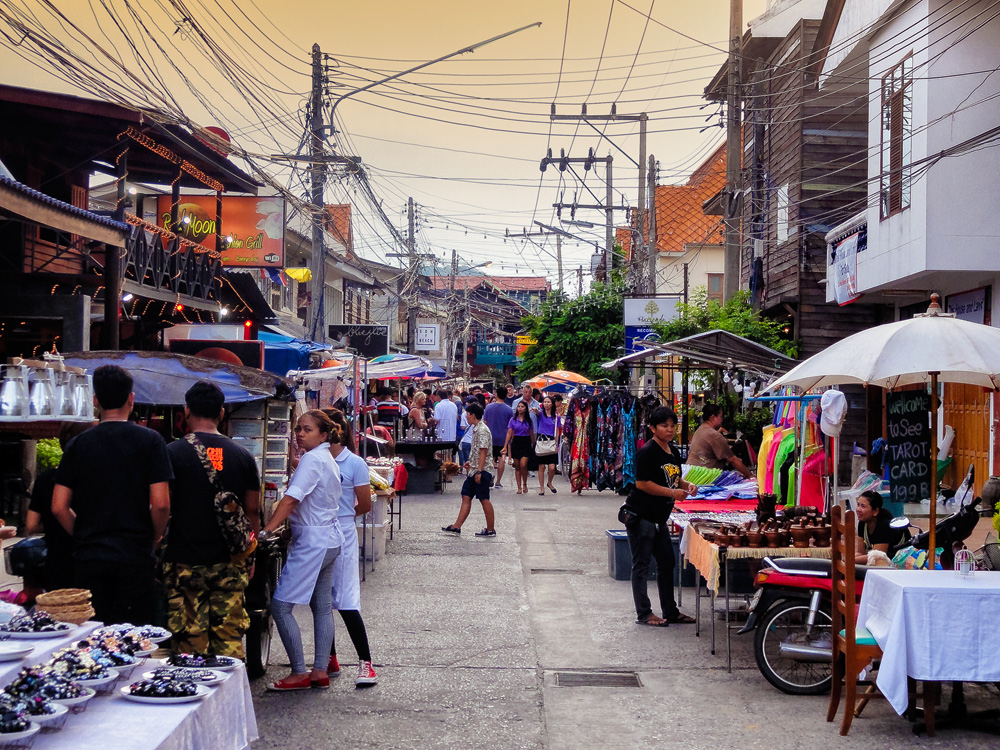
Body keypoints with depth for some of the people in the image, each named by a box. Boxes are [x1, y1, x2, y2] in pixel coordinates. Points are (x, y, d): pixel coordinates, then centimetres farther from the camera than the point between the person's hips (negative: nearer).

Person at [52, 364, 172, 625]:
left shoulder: (78, 444, 3)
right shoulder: (150, 440, -3)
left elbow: (59, 507, 1)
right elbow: (161, 504, -10)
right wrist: (155, 537, 7)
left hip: (89, 557, 2)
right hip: (135, 556, -2)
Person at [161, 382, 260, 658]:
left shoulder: (173, 453, -6)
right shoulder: (242, 456, 4)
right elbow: (253, 511, 8)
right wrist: (249, 556, 18)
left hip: (185, 563, -3)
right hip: (230, 563, 3)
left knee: (190, 643, 1)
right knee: (229, 638, 7)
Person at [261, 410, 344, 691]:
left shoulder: (312, 460, -16)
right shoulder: (329, 459, 13)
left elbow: (291, 499, -24)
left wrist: (265, 531, -27)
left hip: (312, 542, -10)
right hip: (330, 538, 11)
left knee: (280, 605, -6)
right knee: (322, 605, 12)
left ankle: (299, 674, -2)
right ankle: (320, 671, 17)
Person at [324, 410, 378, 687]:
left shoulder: (355, 464, -6)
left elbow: (365, 506, -2)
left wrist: (340, 517, 8)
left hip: (342, 538, -5)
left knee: (346, 603, -7)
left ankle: (366, 664, 0)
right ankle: (330, 661, 22)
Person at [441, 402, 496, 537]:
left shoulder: (482, 431, -16)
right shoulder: (476, 429, 14)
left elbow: (484, 452, -21)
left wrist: (479, 471, -23)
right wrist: (471, 463, 24)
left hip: (483, 470, -10)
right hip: (474, 470, 10)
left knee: (484, 499, -2)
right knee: (466, 497, 8)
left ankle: (491, 529, 7)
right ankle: (457, 526, 9)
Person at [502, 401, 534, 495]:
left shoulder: (529, 420, 4)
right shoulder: (513, 420, 3)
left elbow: (531, 434, 10)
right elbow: (509, 434, 1)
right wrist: (505, 446, -5)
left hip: (526, 443, -1)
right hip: (516, 443, 1)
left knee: (523, 465, -14)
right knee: (517, 467, 4)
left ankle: (524, 484, 7)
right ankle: (519, 488, 11)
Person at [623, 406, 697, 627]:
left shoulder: (673, 451, 10)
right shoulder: (647, 452, -16)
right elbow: (642, 483, -21)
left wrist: (687, 485, 1)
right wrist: (672, 492, -20)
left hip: (659, 517, 9)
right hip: (640, 515, -9)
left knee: (667, 563, 13)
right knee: (641, 565, 0)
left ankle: (671, 611, 23)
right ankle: (643, 614, 6)